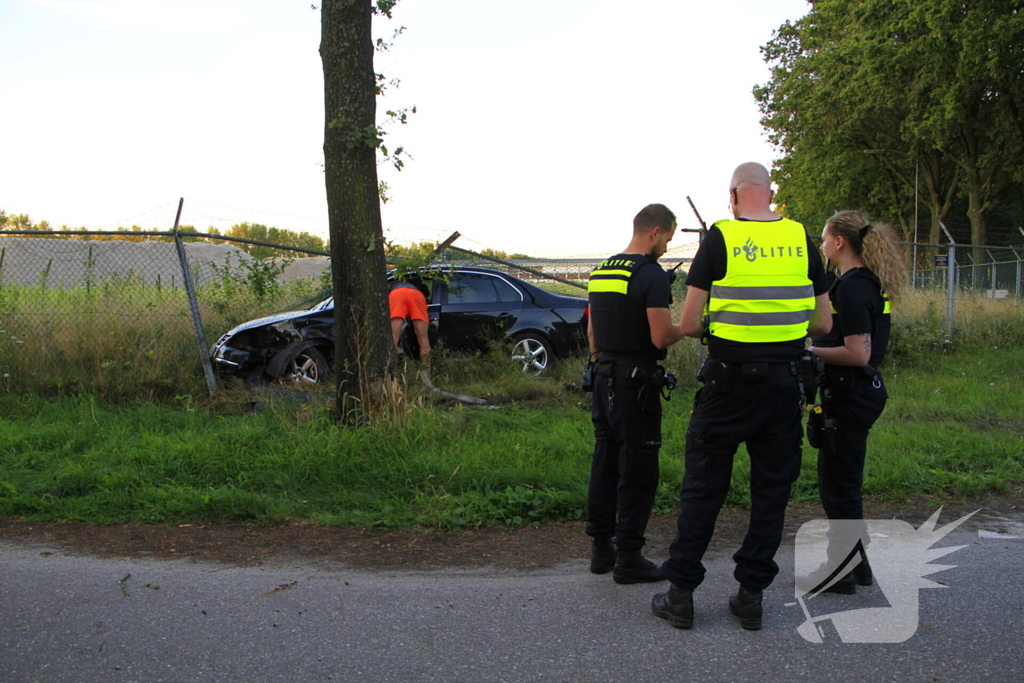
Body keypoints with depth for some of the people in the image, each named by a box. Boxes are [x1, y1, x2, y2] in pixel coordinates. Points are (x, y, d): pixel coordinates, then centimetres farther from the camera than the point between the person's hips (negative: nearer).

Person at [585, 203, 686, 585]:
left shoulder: (601, 272, 12)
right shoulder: (652, 275, -14)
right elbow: (660, 337, -19)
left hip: (604, 378, 9)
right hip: (635, 384, -8)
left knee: (605, 464, 13)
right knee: (637, 472, -1)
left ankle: (601, 549, 21)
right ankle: (628, 559, 4)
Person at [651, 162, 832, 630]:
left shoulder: (719, 239, -7)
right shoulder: (802, 240, 2)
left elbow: (688, 325, -9)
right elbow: (823, 324, 6)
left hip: (728, 383, -3)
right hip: (784, 383, 3)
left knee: (703, 487, 6)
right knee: (771, 490, 11)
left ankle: (681, 593, 11)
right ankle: (751, 595, 17)